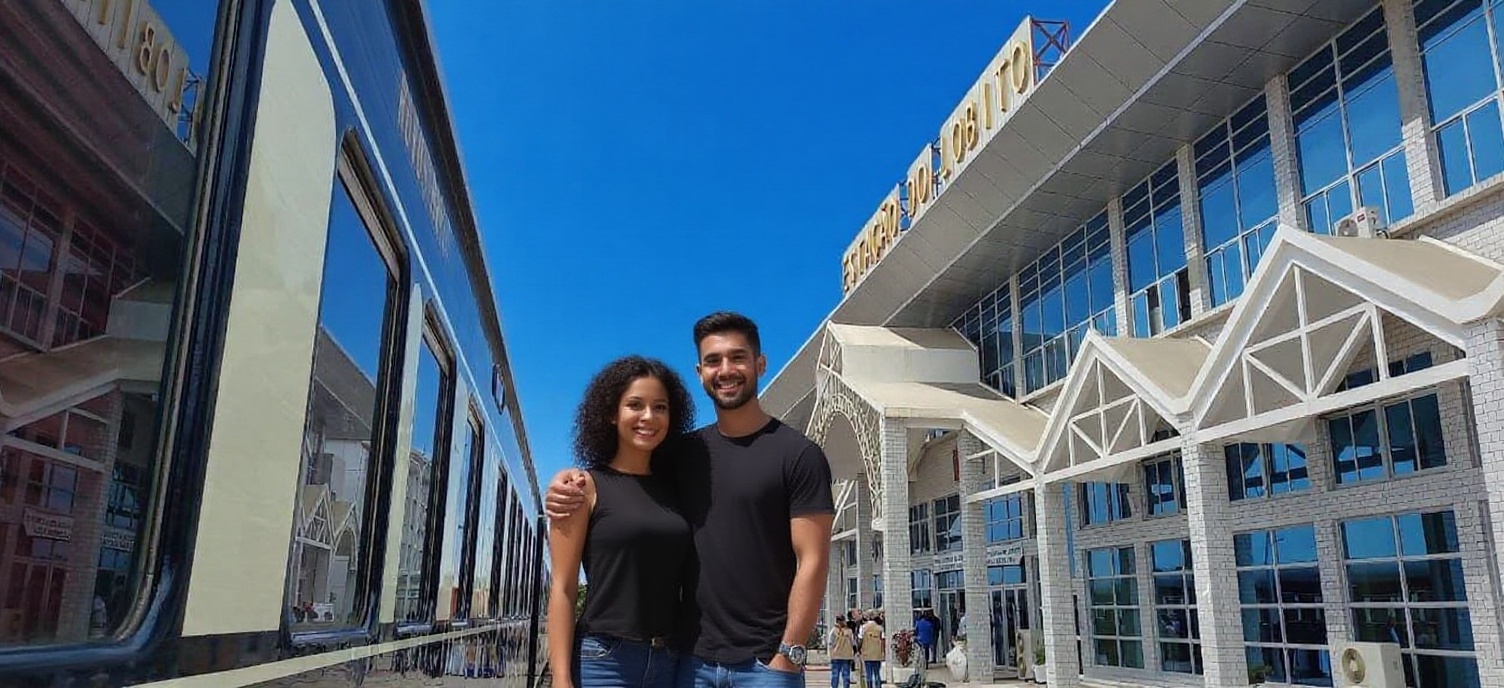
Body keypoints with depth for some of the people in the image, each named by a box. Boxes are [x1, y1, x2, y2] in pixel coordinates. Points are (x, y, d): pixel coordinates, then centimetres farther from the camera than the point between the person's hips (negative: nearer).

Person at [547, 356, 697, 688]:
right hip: (603, 659, -4)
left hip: (671, 661, 4)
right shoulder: (586, 486, -3)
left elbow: (687, 582, 12)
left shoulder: (674, 491, 10)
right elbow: (562, 589, -7)